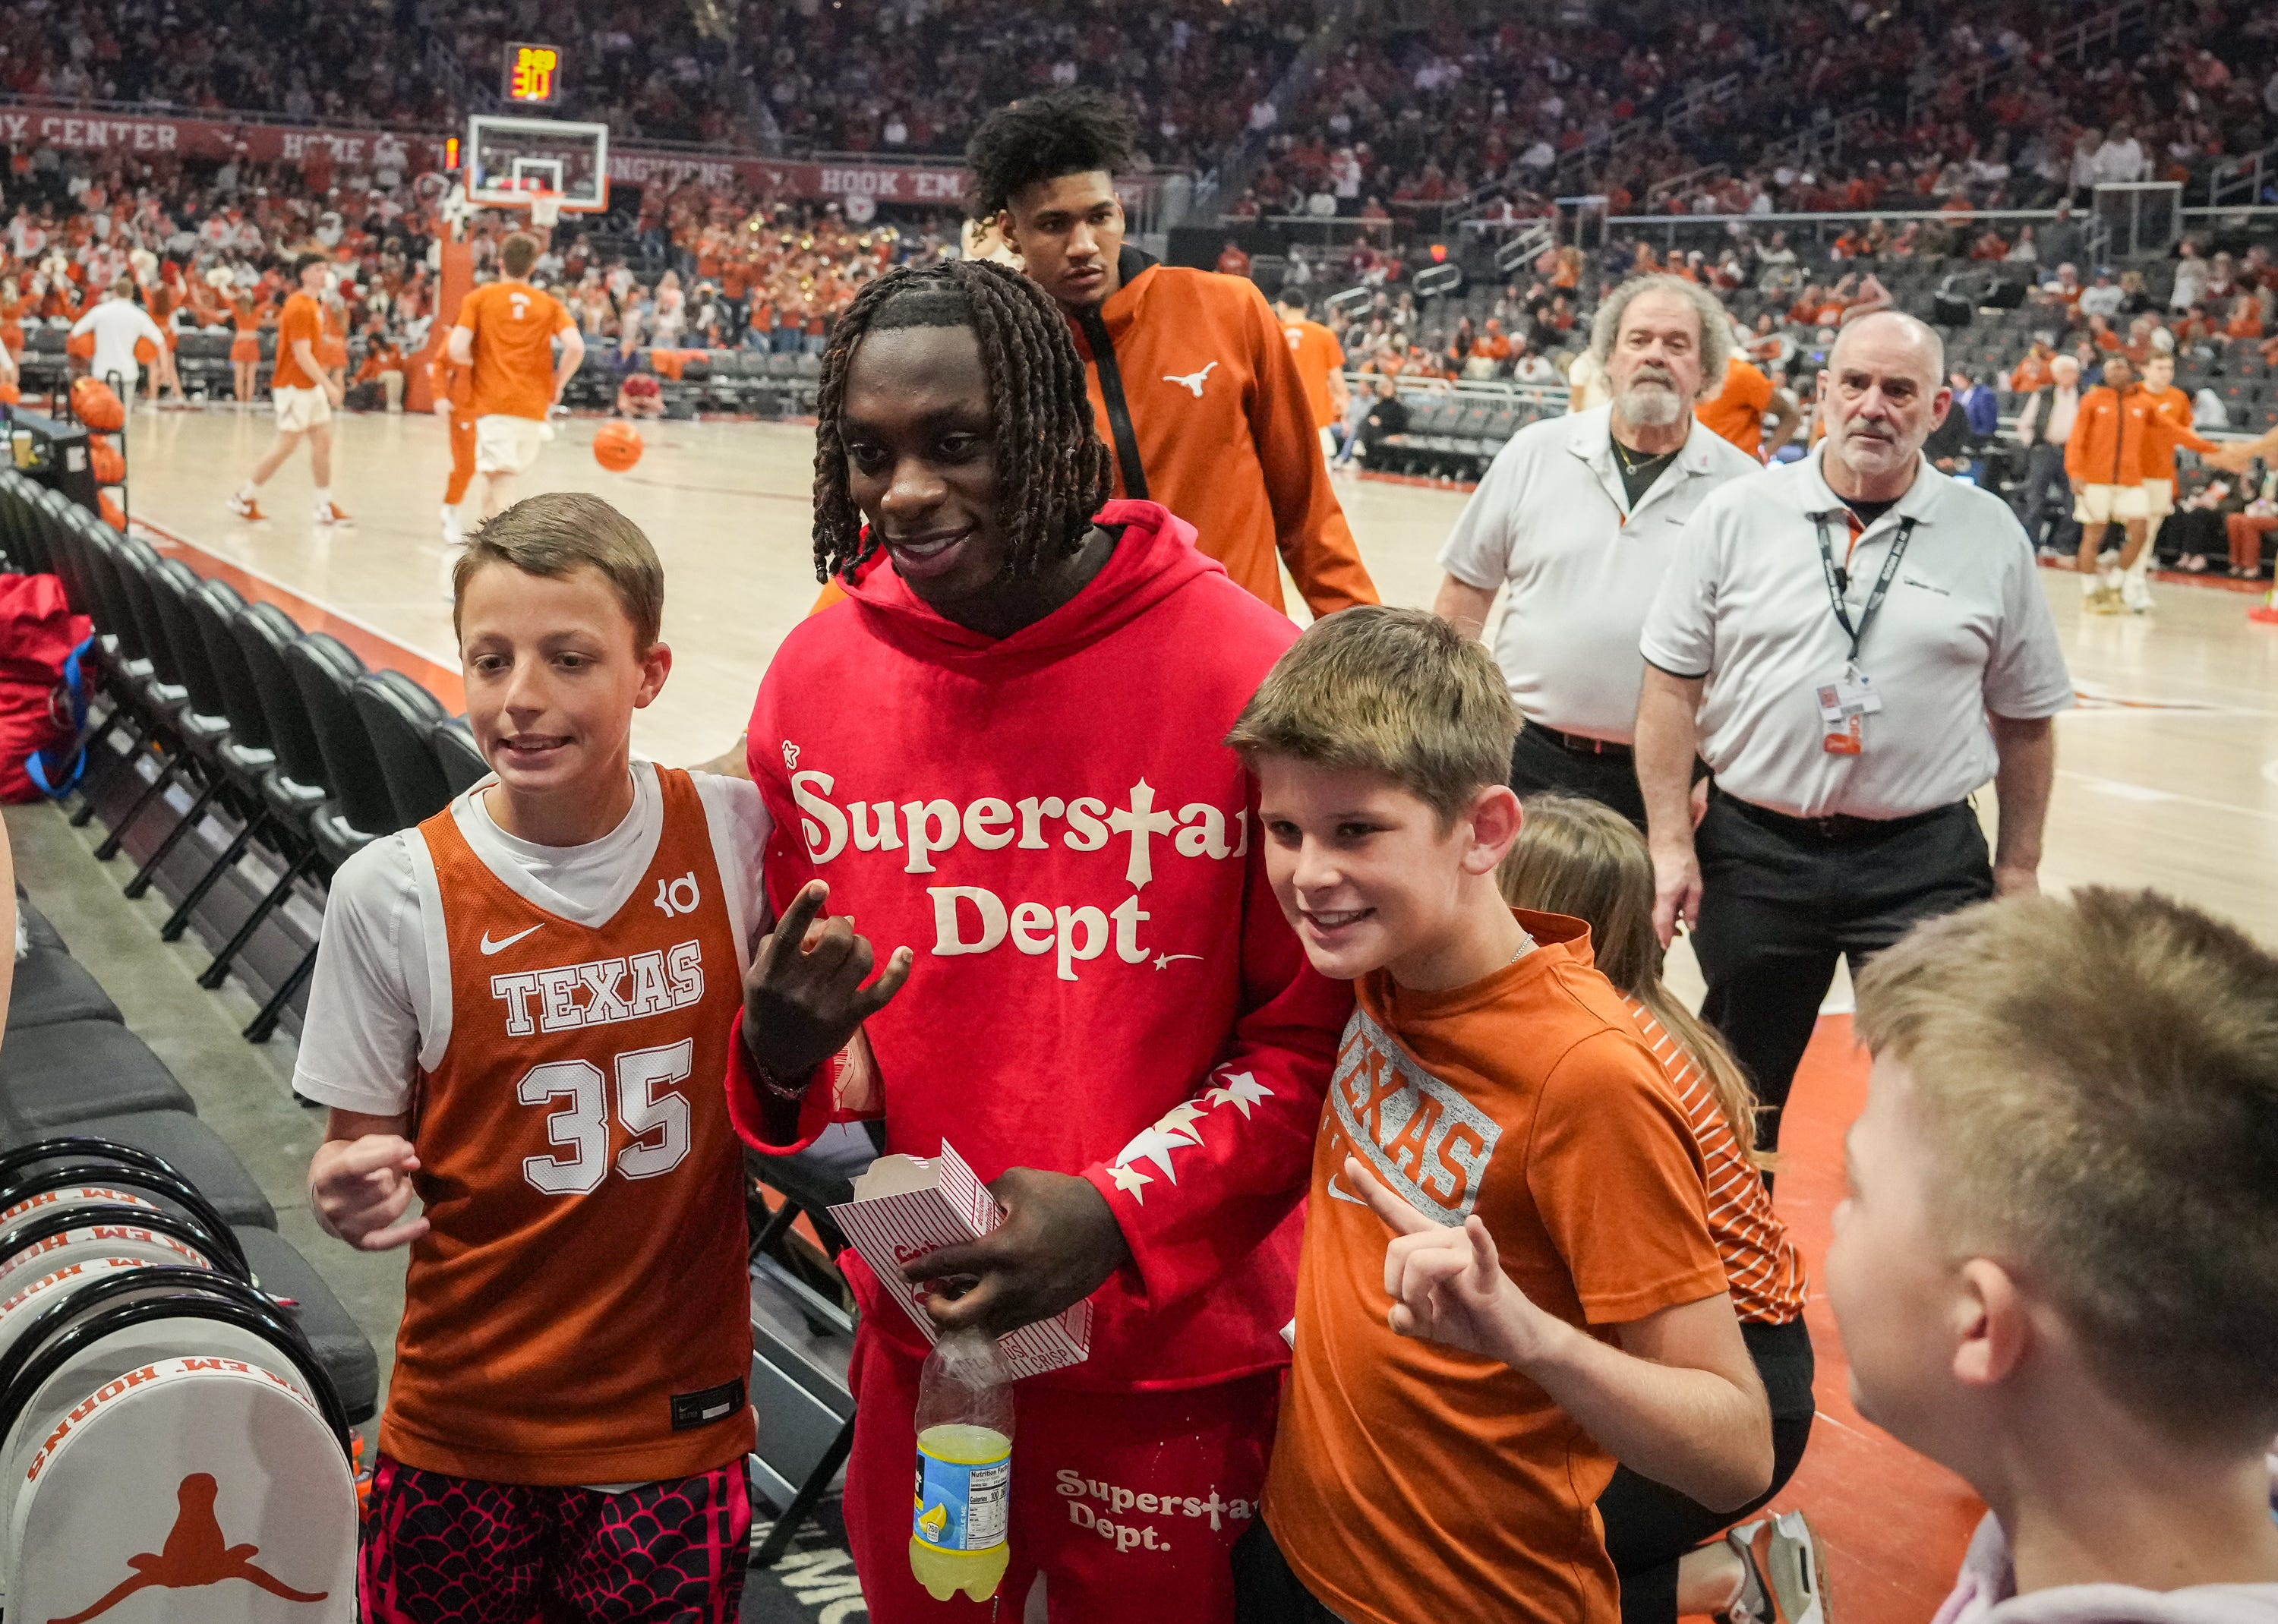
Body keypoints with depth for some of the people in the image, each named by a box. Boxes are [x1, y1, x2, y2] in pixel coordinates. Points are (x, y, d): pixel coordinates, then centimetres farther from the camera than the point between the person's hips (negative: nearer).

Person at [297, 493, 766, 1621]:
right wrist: (348, 1196, -23)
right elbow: (365, 1148, -2)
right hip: (467, 1431, 0)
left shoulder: (735, 835, -10)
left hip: (679, 1416, 1)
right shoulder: (393, 891, -12)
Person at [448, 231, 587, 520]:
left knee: (499, 477, -9)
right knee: (504, 474, 17)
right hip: (534, 404, 3)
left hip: (493, 402, -3)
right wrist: (557, 386, 5)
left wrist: (476, 364, 12)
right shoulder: (549, 303, 8)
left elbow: (457, 350, -8)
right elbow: (576, 348, -7)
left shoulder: (479, 298, 3)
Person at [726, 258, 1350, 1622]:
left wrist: (1121, 1213, -18)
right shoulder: (817, 675, -4)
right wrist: (783, 1055, -15)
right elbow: (781, 1015, 7)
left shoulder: (1245, 671, -16)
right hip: (917, 1330, 4)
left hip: (1174, 1350, -3)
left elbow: (1318, 1025, -8)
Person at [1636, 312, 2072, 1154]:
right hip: (1755, 849, 1)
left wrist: (2018, 867, 6)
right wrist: (1670, 845, -4)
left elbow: (2024, 718, 7)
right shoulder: (1735, 514, -1)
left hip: (1926, 861, 0)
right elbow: (1670, 688, 0)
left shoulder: (1991, 536, 1)